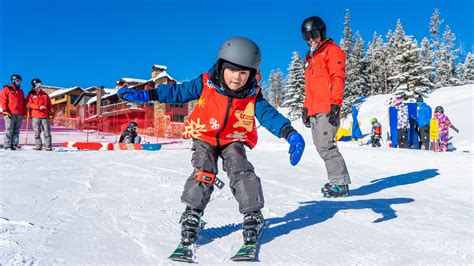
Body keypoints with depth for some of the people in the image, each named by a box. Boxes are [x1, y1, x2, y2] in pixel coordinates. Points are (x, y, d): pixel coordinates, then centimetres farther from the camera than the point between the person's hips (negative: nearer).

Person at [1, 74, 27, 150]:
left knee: (16, 131, 3)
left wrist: (24, 113, 13)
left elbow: (23, 104, 21)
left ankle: (14, 144, 5)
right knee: (9, 130, -7)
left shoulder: (21, 91, 22)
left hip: (19, 115, 5)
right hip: (10, 114, -5)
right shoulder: (7, 89, 5)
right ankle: (7, 145, -5)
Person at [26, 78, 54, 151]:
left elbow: (49, 105, 15)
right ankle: (38, 146, 4)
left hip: (45, 116, 2)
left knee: (47, 132, -5)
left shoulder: (45, 94, 17)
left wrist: (52, 113, 4)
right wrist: (38, 107, -17)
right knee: (37, 132, -1)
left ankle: (48, 146, -5)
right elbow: (30, 104, -3)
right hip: (35, 116, -2)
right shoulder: (31, 94, 9)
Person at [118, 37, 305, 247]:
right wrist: (145, 95, -15)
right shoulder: (205, 85, -18)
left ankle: (252, 215, -5)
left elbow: (269, 115, -20)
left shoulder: (253, 96, -16)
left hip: (234, 141, 1)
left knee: (241, 171, -17)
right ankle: (192, 215, -3)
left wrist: (290, 134, -37)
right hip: (204, 139, 0)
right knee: (204, 173, -17)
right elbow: (177, 92, -10)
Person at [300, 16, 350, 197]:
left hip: (327, 109, -8)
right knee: (321, 147, 4)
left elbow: (338, 78, -9)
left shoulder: (332, 50, 2)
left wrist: (335, 104, -18)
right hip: (314, 110, 8)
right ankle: (336, 180, 10)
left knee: (325, 146, -15)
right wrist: (306, 107, 22)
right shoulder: (310, 57, 26)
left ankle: (341, 183, -9)